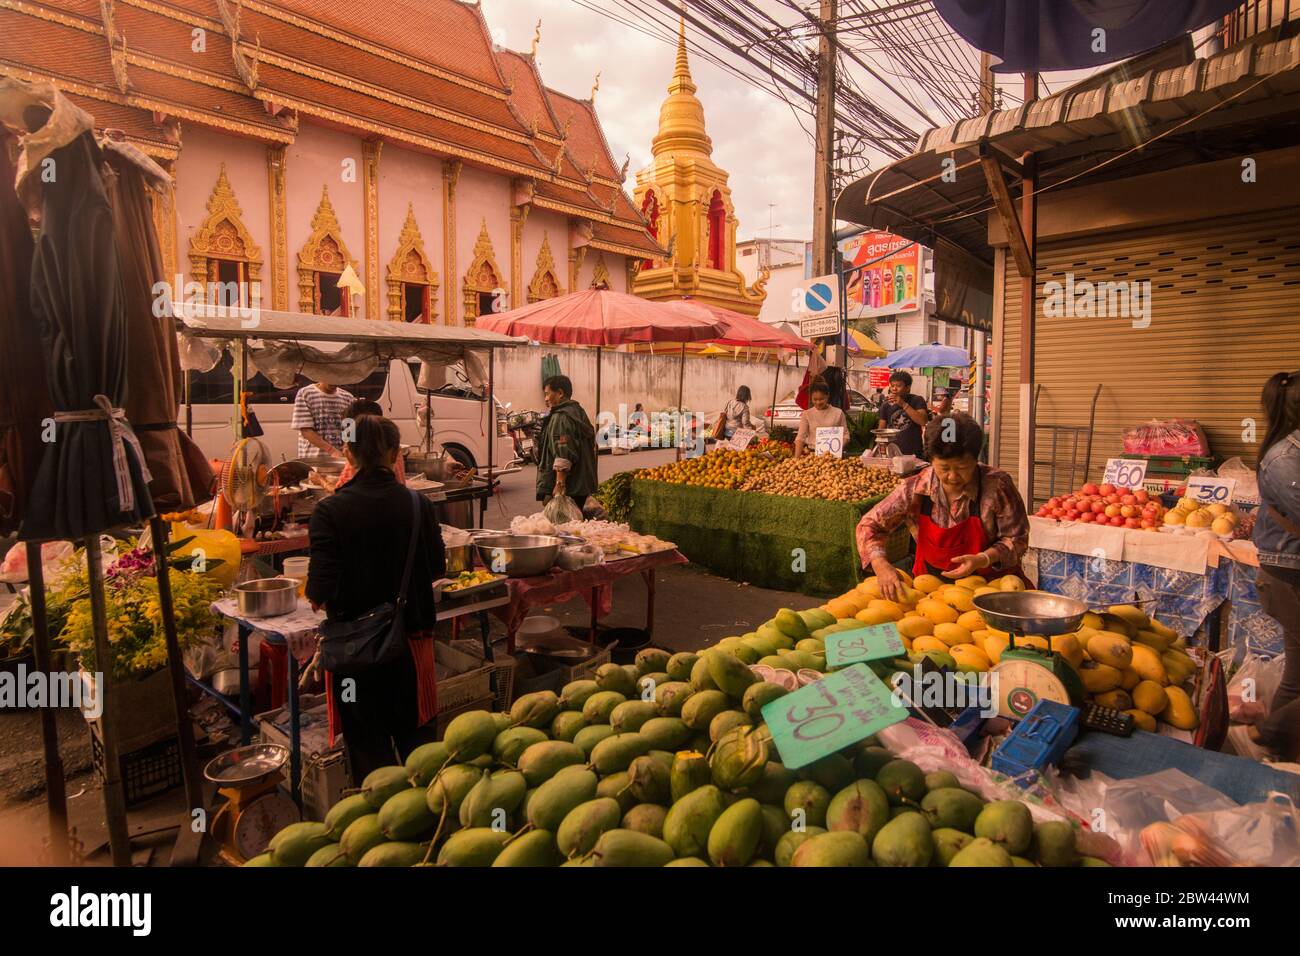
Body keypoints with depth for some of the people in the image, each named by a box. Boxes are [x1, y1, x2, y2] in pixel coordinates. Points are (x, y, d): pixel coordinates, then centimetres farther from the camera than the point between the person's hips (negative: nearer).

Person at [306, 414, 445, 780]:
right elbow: (437, 569, 2)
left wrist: (317, 596, 3)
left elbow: (322, 592, -20)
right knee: (415, 736, 22)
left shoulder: (330, 510, -17)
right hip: (412, 638, 3)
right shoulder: (419, 506, -9)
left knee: (369, 746, 15)